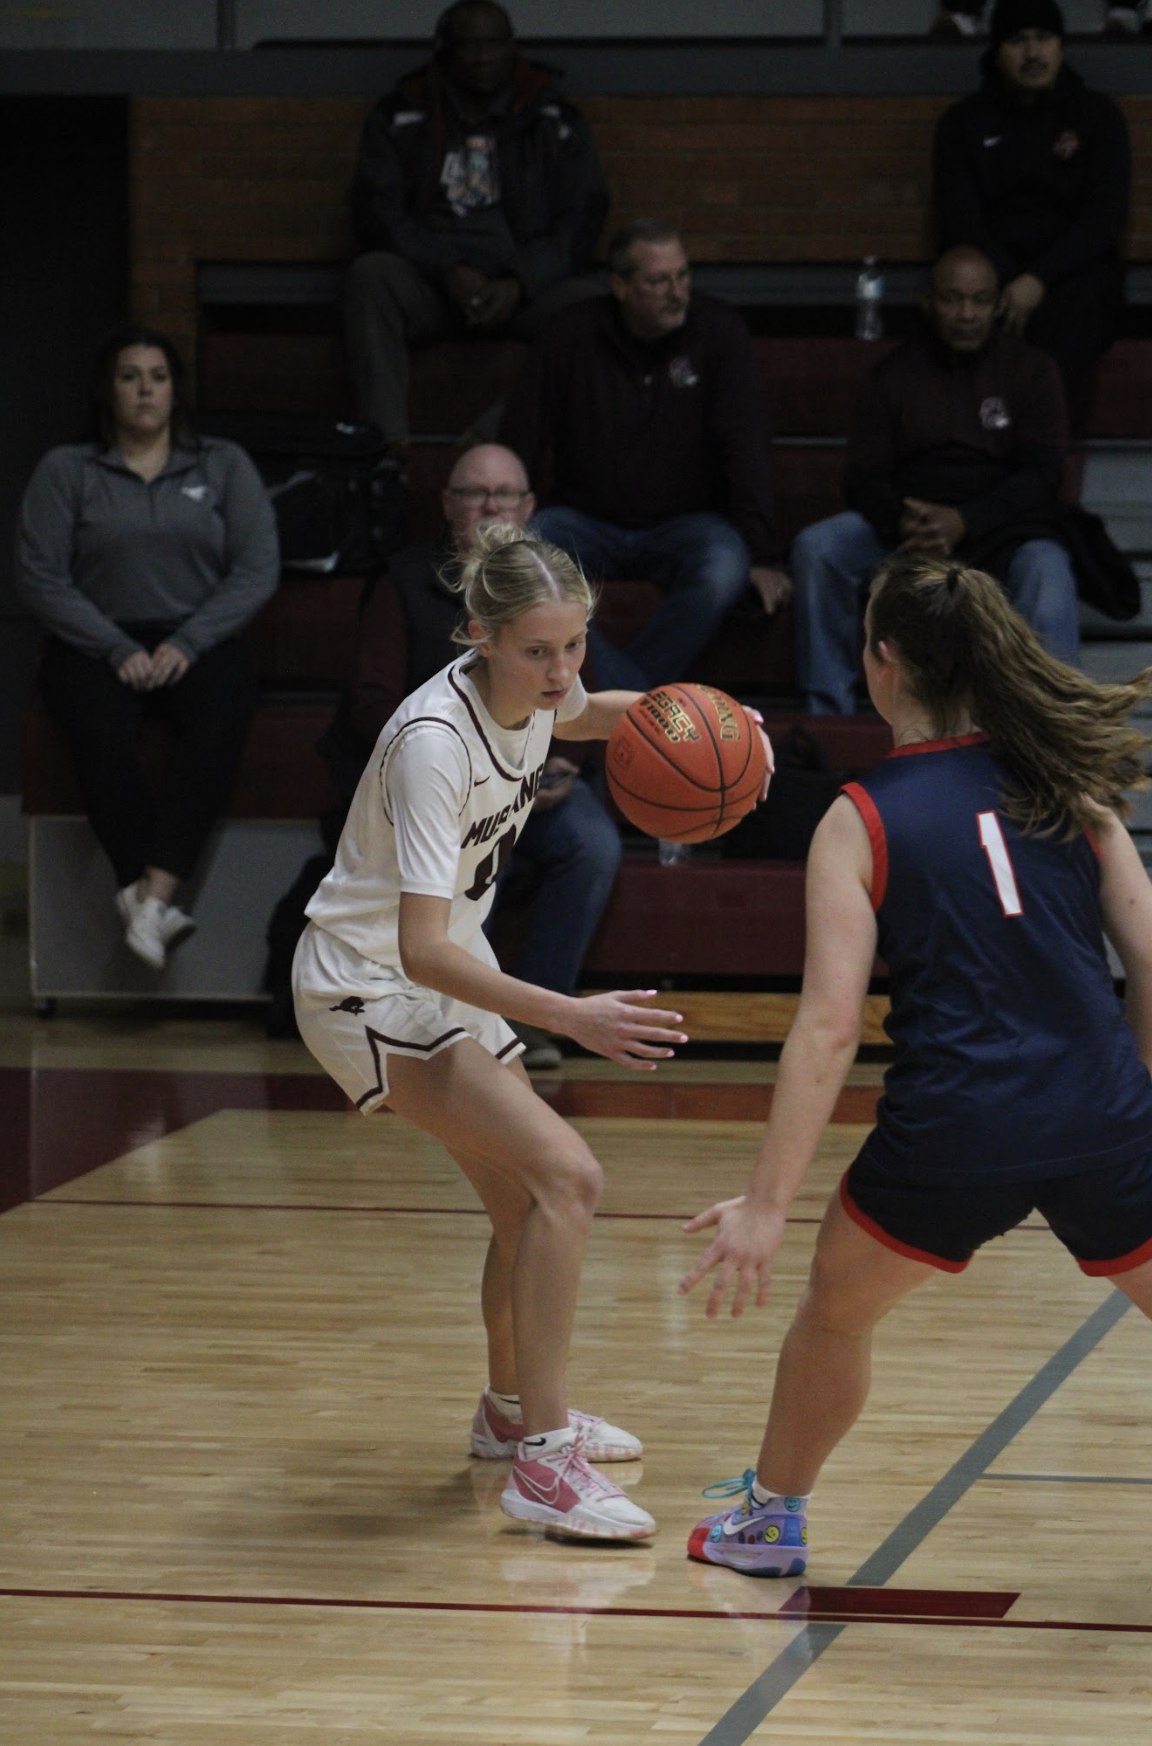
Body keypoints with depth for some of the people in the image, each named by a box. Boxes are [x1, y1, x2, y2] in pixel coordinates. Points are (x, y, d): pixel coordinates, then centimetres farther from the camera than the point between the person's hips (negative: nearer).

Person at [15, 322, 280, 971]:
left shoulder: (224, 466, 13)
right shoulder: (66, 471, 9)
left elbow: (258, 569, 4)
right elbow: (40, 577, 1)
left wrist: (187, 643, -11)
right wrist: (119, 650, -12)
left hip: (198, 641, 1)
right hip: (96, 644, -1)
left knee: (220, 721, -34)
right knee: (102, 729, -36)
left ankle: (152, 894, -45)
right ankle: (148, 902, -43)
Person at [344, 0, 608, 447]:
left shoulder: (554, 120, 12)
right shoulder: (399, 117, 12)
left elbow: (580, 221, 3)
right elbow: (375, 211, 1)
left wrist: (518, 285, -14)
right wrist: (449, 273, -15)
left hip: (524, 287, 0)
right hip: (428, 285, 0)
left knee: (589, 297, -32)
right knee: (369, 273, -32)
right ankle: (386, 443, -41)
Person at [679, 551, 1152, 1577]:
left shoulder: (861, 822, -1)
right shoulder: (1064, 781, 8)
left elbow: (830, 1029, -9)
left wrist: (766, 1204, -10)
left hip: (955, 1134, -2)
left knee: (835, 1306, 25)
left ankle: (772, 1515, 40)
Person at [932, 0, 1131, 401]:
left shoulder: (1097, 115, 8)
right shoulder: (963, 121, 11)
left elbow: (1105, 216, -2)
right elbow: (958, 219, 1)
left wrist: (1040, 280, -17)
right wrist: (1012, 283, -16)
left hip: (1071, 271, -1)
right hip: (989, 272, 1)